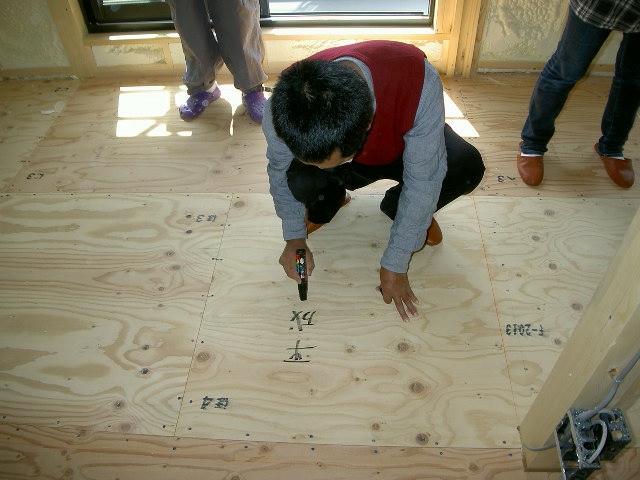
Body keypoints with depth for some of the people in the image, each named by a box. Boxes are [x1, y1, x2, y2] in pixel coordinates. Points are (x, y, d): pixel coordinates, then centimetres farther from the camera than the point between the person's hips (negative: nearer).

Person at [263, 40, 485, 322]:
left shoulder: (419, 81, -41)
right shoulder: (282, 107, -34)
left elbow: (423, 181, -30)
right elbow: (280, 171, -11)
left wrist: (395, 266, -24)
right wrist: (294, 239, -11)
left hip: (401, 149, 0)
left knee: (467, 167, -30)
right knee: (300, 177, -33)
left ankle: (396, 207, 3)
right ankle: (329, 202, 6)